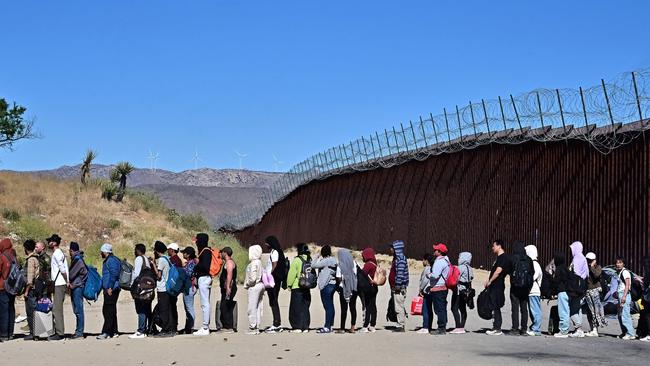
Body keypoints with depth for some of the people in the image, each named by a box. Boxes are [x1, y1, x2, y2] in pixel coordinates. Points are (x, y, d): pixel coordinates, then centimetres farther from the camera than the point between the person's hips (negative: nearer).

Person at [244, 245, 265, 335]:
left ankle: (252, 328, -2)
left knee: (252, 308, -4)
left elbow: (253, 278, -21)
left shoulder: (253, 264, -16)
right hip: (261, 285, 9)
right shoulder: (259, 262, 10)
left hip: (254, 287, -9)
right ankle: (257, 327, 15)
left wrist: (246, 284, -5)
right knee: (258, 307, 11)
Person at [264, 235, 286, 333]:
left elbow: (274, 267, -17)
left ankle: (276, 325, -7)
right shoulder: (276, 252, 17)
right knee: (274, 302, 13)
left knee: (273, 302, -7)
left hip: (273, 280, -10)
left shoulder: (274, 252, -11)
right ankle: (278, 324, 16)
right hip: (276, 280, 10)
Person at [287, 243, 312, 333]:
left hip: (297, 287, -6)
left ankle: (297, 327, -3)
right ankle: (305, 327, 11)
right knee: (305, 307, 12)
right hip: (307, 288, 6)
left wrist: (289, 284, -1)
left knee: (296, 308, 0)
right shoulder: (310, 260, 7)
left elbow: (292, 274, -11)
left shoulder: (297, 260, -13)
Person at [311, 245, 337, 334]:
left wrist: (317, 257, 0)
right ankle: (330, 325, 18)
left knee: (328, 306, -9)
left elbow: (313, 265, -15)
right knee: (330, 306, 12)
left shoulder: (326, 261, -15)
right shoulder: (333, 260, 12)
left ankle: (327, 327, -10)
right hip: (333, 284, 9)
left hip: (326, 285, -9)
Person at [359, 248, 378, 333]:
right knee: (373, 306, 11)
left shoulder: (368, 264, -14)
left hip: (368, 288, -9)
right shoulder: (374, 264, 13)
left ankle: (365, 327, -8)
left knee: (367, 307, -7)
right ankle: (372, 326, 15)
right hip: (374, 287, 9)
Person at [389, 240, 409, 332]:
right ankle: (401, 325, 18)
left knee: (399, 307, -8)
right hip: (395, 288, 11)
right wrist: (393, 287, 22)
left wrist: (397, 286, -21)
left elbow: (400, 274, -21)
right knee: (399, 308, 13)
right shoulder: (396, 258, 18)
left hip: (399, 288, -11)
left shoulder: (401, 259, -15)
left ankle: (401, 326, -5)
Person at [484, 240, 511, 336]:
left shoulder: (503, 257, -13)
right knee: (495, 308, 12)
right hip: (494, 287, 10)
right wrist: (489, 281, 15)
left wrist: (489, 281, -16)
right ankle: (496, 327, 16)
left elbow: (498, 271, -23)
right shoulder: (499, 257, 19)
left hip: (497, 286, -10)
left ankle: (497, 329, -6)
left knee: (496, 307, -8)